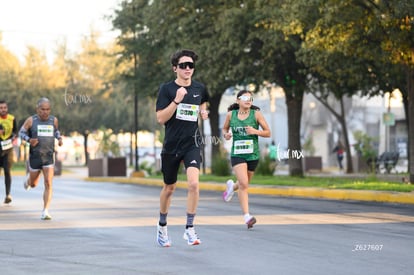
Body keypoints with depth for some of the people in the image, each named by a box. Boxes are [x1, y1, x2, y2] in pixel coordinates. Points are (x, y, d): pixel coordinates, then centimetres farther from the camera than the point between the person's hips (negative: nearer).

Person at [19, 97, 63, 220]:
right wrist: (29, 140, -18)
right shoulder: (31, 120, -7)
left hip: (49, 157, 1)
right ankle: (29, 178, 53)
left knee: (48, 184, -12)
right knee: (33, 184, 15)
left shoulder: (53, 120, 1)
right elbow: (21, 132, 2)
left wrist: (59, 138, 0)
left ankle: (45, 211, -10)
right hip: (35, 157, -1)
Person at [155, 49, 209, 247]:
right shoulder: (166, 89, -6)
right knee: (169, 188, 12)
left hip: (192, 144, 1)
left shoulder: (199, 88, 5)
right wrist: (176, 100, -24)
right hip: (171, 145, -1)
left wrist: (203, 113, 6)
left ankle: (189, 229, -11)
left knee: (193, 183, -20)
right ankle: (162, 226, 36)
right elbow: (160, 118, -13)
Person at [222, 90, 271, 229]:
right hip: (237, 154, -1)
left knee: (244, 183, 17)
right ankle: (247, 216, -16)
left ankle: (232, 186, 54)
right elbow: (225, 128, 18)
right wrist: (226, 134, -5)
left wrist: (255, 131, -19)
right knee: (244, 184, -18)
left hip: (253, 154, 1)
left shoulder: (256, 114, -3)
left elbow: (268, 133, -1)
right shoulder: (231, 114, 1)